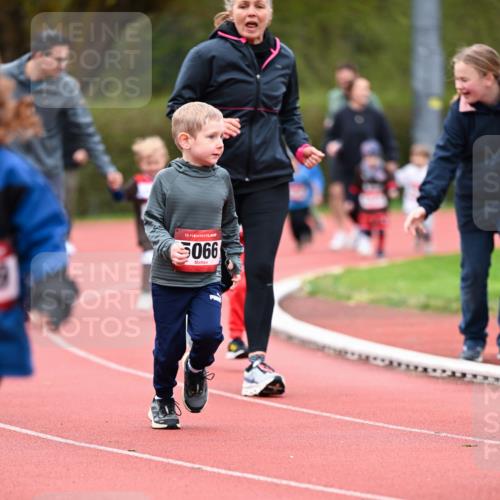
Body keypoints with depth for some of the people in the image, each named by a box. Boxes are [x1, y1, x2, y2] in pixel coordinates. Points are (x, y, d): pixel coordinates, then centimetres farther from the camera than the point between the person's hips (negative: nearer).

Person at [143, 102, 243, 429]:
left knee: (209, 332, -16)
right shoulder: (167, 179, -8)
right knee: (169, 344, 3)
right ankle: (163, 399, 26)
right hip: (169, 279, -2)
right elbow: (152, 221, -4)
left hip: (208, 279, 2)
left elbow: (230, 225, 17)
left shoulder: (222, 178, 4)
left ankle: (197, 370, 18)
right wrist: (167, 245, -20)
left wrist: (235, 258, 14)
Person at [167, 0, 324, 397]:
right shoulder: (208, 55, -5)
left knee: (261, 270, -5)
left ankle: (257, 362, -5)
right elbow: (177, 107, -3)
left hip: (269, 178, 2)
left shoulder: (283, 58, 9)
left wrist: (300, 144, 4)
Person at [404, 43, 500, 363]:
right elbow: (445, 157, -18)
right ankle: (473, 339, 18)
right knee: (474, 272, 1)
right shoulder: (462, 111, -13)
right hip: (474, 201, 1)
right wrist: (426, 203, -28)